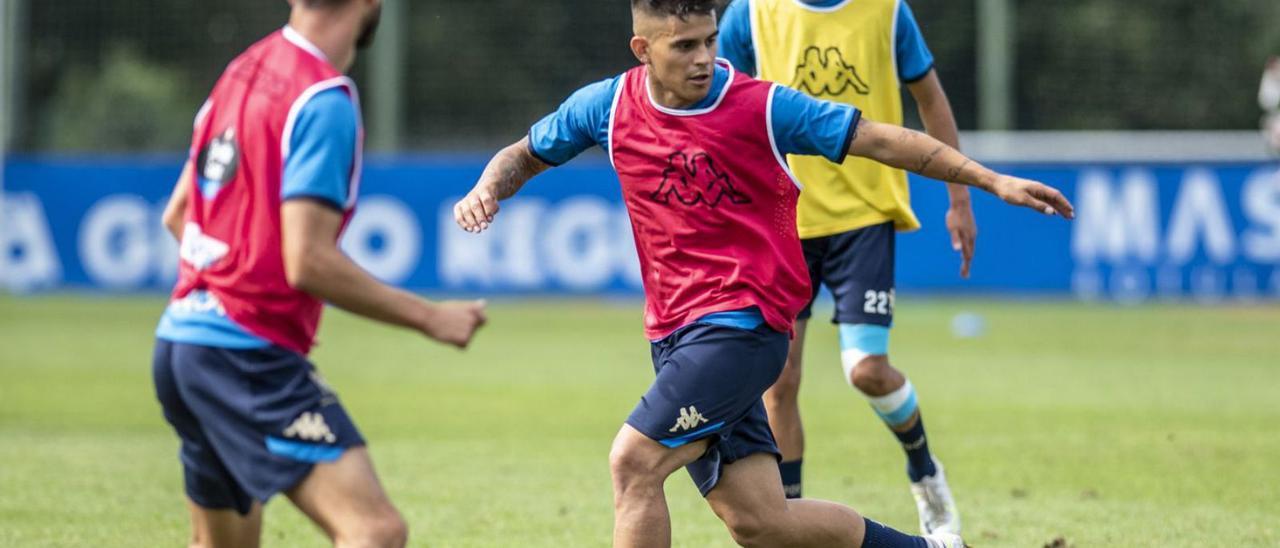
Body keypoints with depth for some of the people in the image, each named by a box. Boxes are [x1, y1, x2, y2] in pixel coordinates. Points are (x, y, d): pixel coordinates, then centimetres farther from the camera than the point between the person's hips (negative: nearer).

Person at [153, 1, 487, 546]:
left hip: (181, 338, 10)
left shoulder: (243, 70, 12)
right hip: (247, 353, -10)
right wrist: (430, 317, -13)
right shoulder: (324, 101, -14)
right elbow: (308, 261, -20)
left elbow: (177, 215, 21)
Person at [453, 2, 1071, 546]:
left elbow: (881, 140, -4)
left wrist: (992, 181, -8)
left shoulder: (764, 108, -8)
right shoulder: (608, 106, 3)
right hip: (674, 336, 5)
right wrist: (488, 189, -4)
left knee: (633, 461, -21)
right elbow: (526, 155, 19)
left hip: (743, 324, -5)